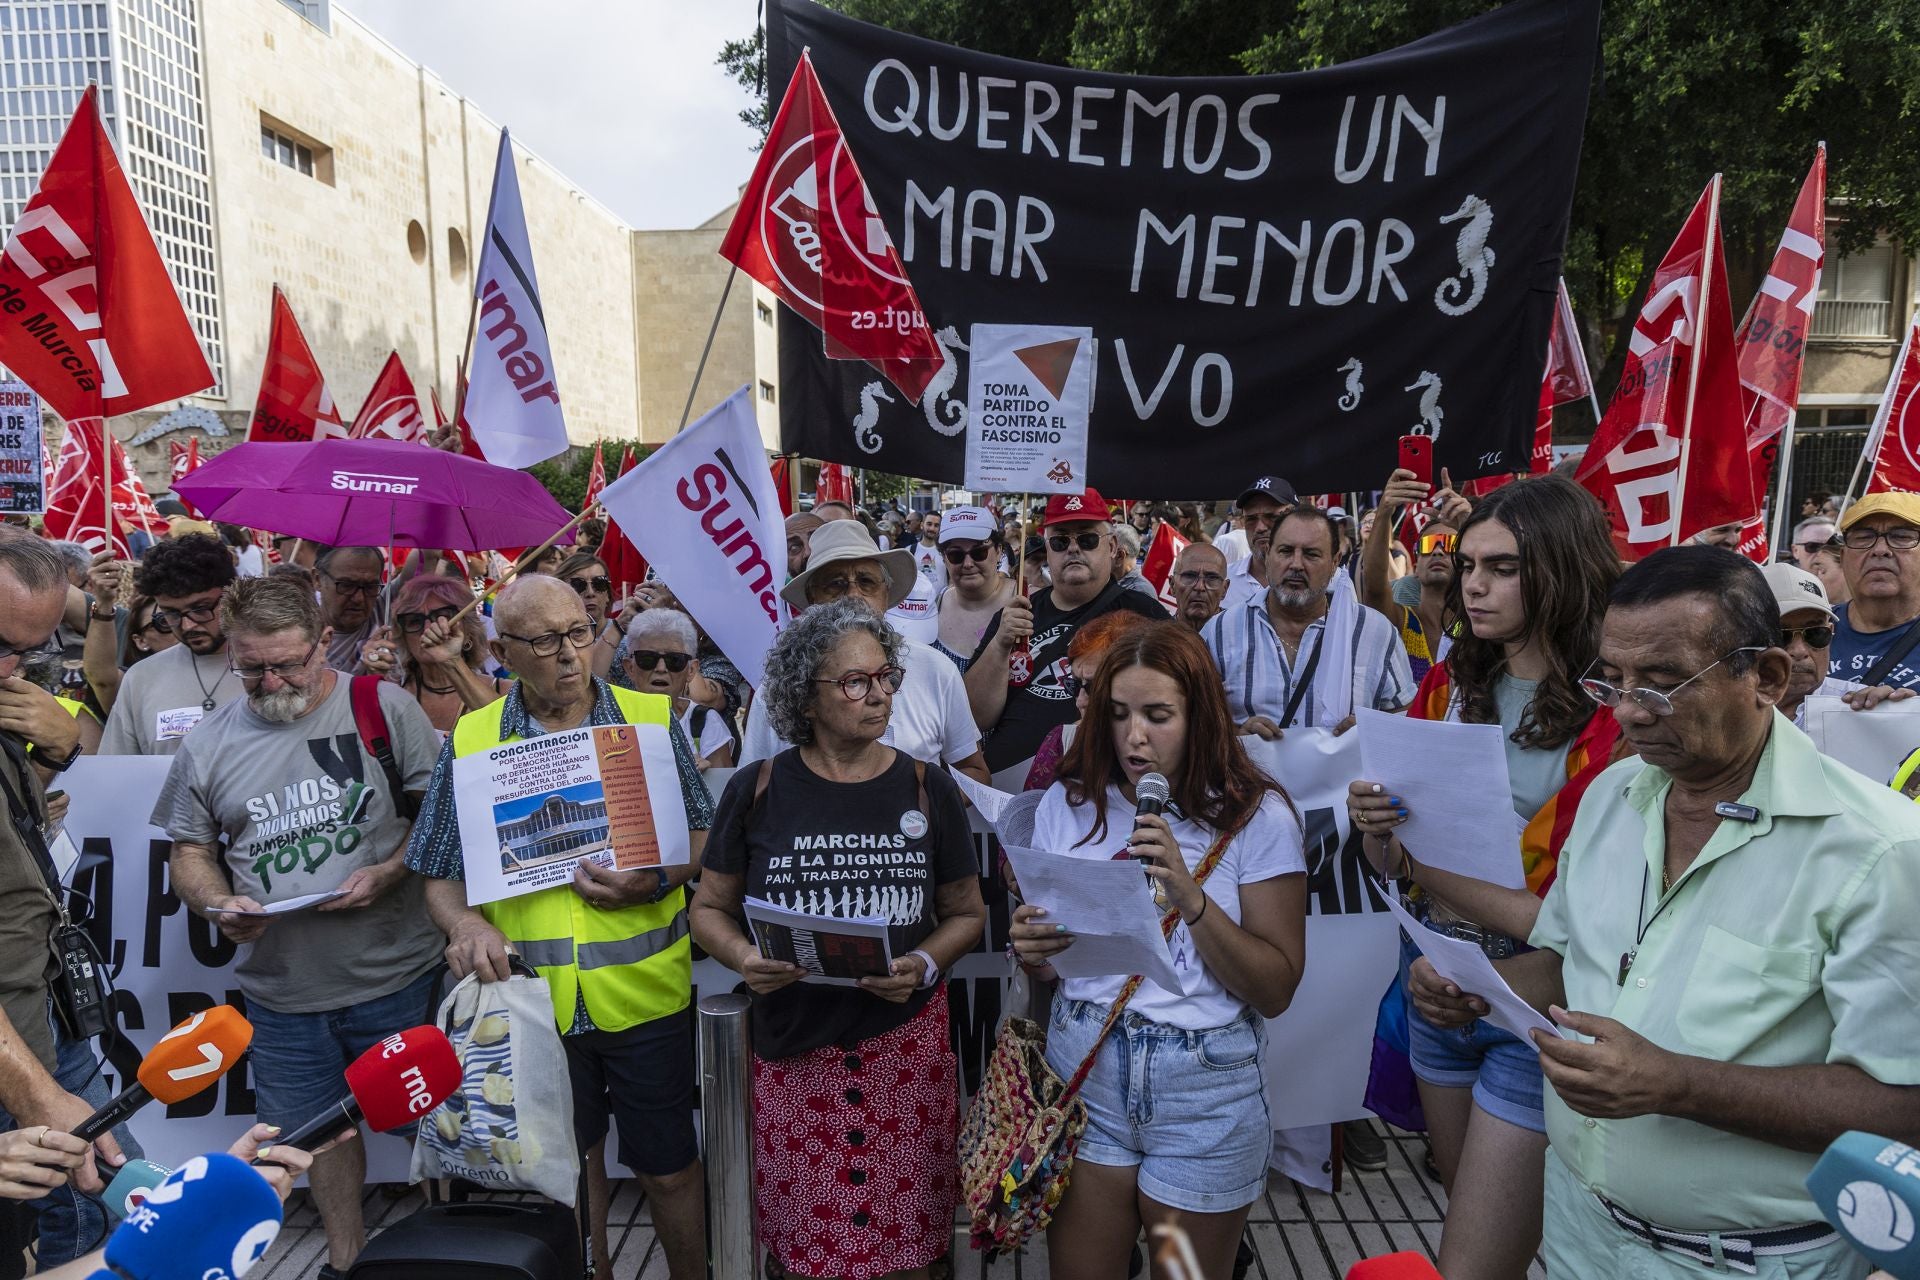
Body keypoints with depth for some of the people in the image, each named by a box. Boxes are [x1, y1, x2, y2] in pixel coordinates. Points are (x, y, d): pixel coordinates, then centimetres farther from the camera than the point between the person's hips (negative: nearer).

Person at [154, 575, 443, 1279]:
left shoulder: (385, 707, -7)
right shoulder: (207, 746, 4)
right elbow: (189, 852, 12)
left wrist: (388, 873, -19)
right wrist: (218, 904, -8)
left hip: (397, 979, -3)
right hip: (281, 986, 3)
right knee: (320, 1125, 20)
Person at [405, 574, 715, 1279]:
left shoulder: (652, 717, -4)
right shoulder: (469, 739, -1)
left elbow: (703, 838, -1)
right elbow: (442, 878, 3)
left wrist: (654, 881, -19)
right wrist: (466, 924, -17)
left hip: (644, 993, -1)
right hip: (533, 1001, 1)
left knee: (668, 1167, 12)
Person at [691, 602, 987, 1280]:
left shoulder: (926, 788, 1)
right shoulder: (758, 790, -1)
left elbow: (966, 912, 8)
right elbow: (710, 908, 7)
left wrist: (925, 965, -11)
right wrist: (744, 958, -13)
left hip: (907, 1045, 1)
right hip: (793, 1050, 0)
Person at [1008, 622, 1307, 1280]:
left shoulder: (1256, 817, -9)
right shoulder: (1069, 803, -1)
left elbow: (1276, 991, -10)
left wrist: (1192, 898, -24)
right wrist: (1030, 947, -14)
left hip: (1204, 1095, -2)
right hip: (1083, 1074, 2)